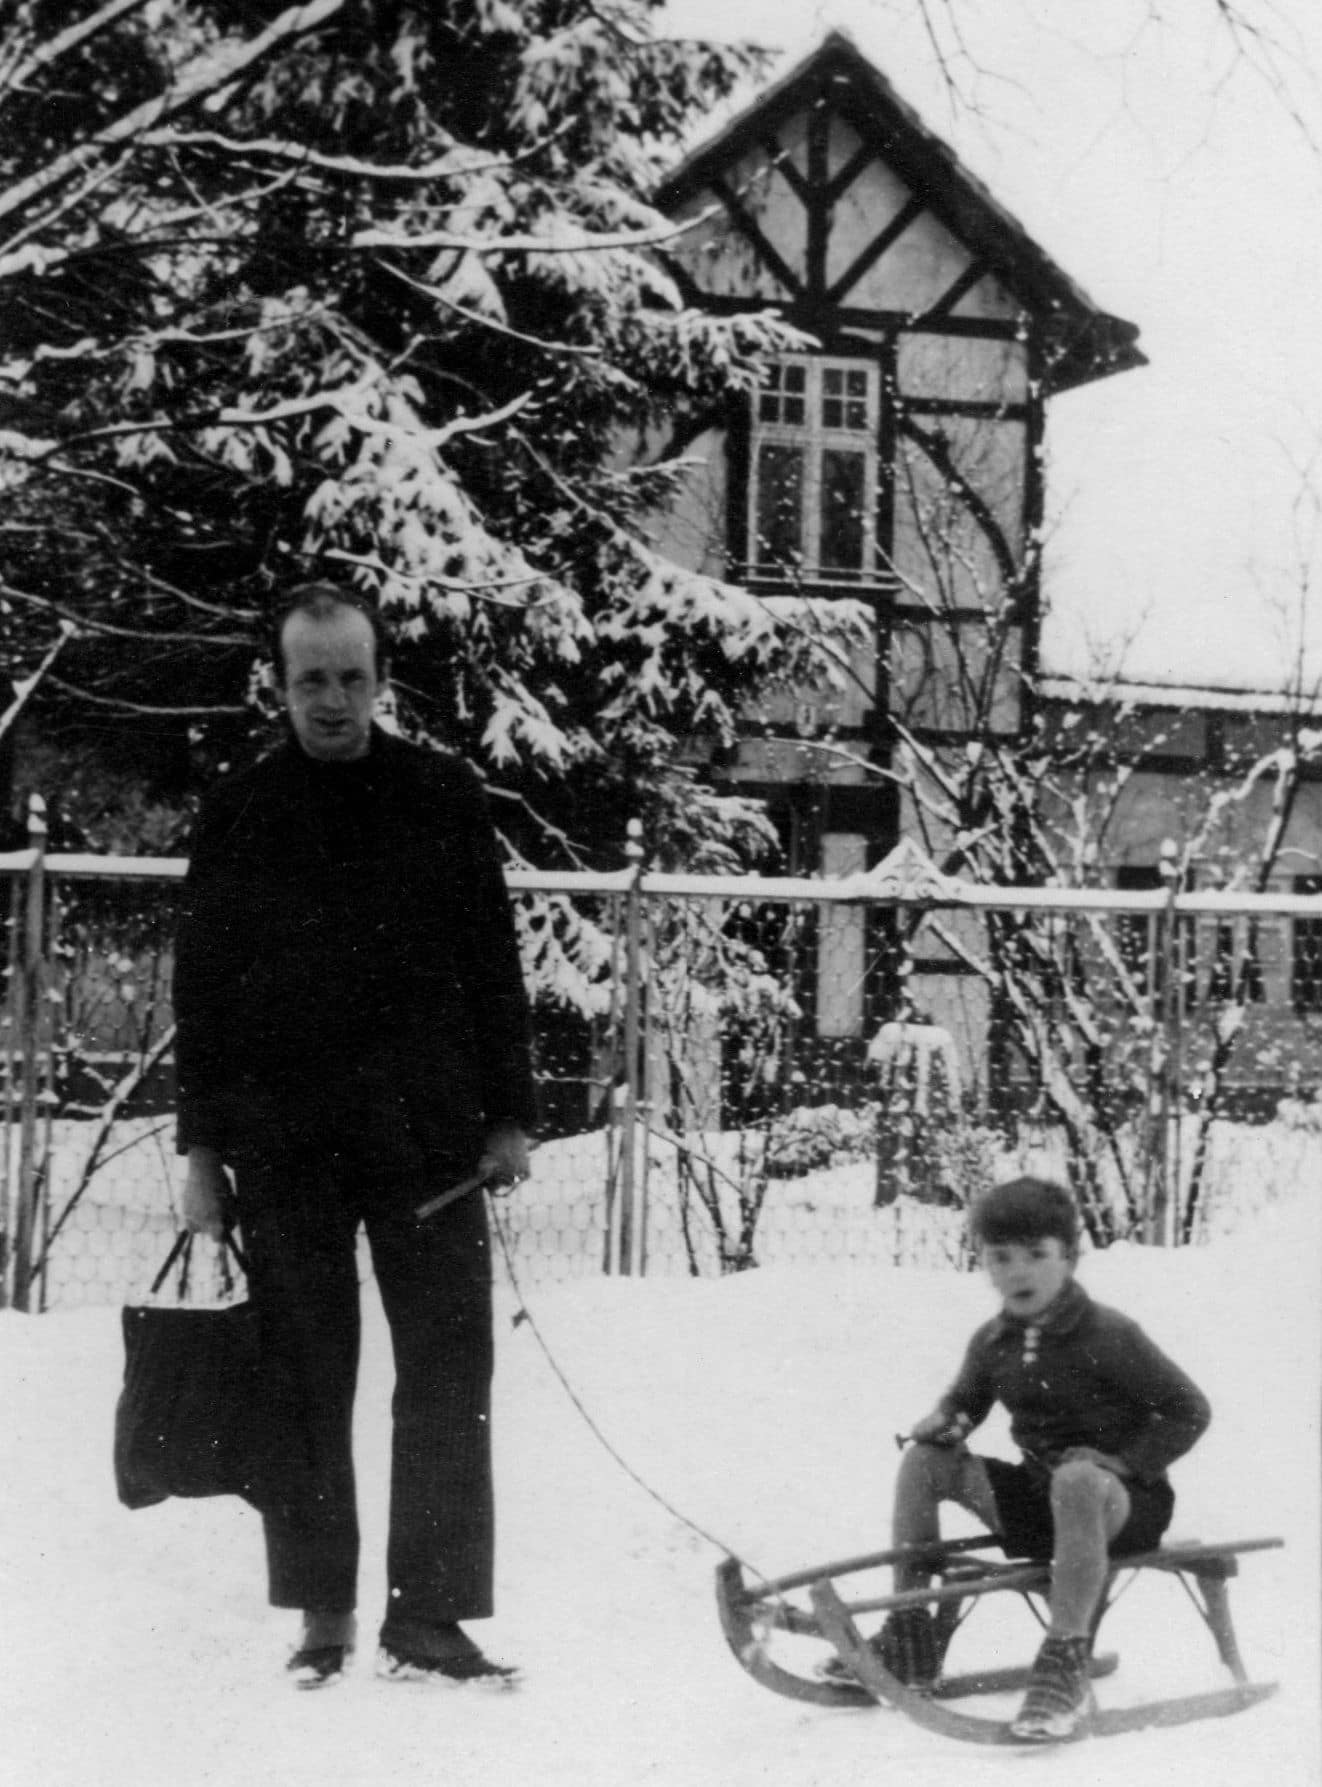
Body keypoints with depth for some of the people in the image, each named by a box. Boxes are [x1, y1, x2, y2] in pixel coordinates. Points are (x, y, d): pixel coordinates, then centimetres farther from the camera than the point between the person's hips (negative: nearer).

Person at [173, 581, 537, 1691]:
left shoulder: (444, 797, 5)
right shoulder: (239, 813, 5)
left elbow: (495, 966, 8)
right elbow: (201, 989, 6)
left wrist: (510, 1117, 3)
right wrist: (202, 1147, 2)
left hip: (429, 1136, 0)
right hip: (283, 1147, 0)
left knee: (448, 1378, -2)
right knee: (305, 1386, 4)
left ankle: (427, 1618, 4)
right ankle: (322, 1618, 15)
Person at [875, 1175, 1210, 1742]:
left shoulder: (1108, 1335, -14)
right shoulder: (993, 1341, 3)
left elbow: (1189, 1410, -10)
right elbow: (966, 1397, 23)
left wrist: (1121, 1461, -19)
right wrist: (944, 1420, -1)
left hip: (1125, 1502, -7)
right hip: (1038, 1498, 7)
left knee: (1076, 1480, -41)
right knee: (925, 1460, -5)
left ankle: (1066, 1663, -41)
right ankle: (909, 1638, -1)